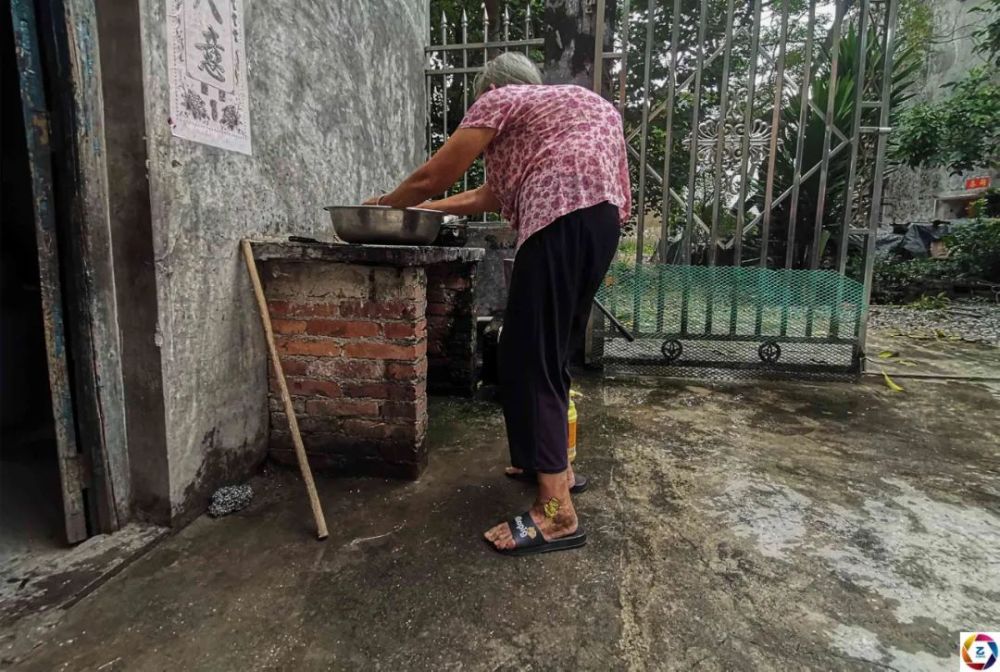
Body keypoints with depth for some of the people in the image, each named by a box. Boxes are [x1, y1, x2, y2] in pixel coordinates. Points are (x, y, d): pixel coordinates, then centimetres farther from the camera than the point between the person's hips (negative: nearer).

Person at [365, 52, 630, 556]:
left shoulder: (499, 99, 13)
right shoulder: (562, 105, 38)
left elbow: (433, 177, 10)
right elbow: (490, 195, 36)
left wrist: (383, 206, 28)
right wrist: (424, 209, 41)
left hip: (564, 217, -9)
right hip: (600, 216, 9)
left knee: (528, 358, -9)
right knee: (548, 350, 17)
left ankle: (557, 513, -9)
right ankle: (555, 464, 28)